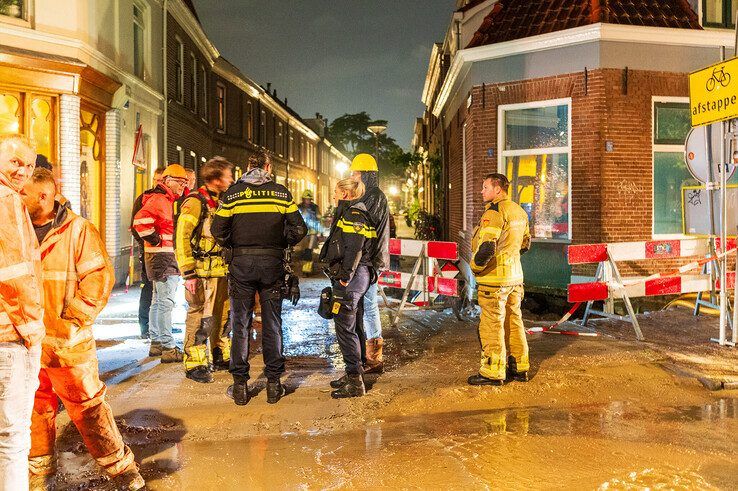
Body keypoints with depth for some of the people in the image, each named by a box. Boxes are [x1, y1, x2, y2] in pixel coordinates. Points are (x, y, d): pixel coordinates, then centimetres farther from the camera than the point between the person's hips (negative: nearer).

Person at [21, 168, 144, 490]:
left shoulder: (77, 230, -7)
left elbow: (100, 277, -10)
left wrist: (73, 322, -13)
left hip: (68, 343, -4)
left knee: (87, 407, 3)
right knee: (35, 409, 14)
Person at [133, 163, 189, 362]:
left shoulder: (167, 200, 18)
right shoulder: (159, 199, -14)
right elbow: (140, 220, -27)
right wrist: (156, 241, -19)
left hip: (165, 257, 11)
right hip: (162, 256, -11)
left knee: (158, 301, 16)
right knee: (166, 302, -10)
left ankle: (156, 343, 26)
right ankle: (168, 348, -8)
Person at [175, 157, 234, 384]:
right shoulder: (195, 202, -11)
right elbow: (181, 238, -16)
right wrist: (188, 273, -19)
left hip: (221, 271, 8)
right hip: (202, 272, -8)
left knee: (223, 316, 15)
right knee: (200, 318, -4)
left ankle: (221, 358, 29)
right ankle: (195, 365, 7)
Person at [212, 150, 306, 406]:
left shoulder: (233, 193, 1)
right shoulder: (281, 192, 2)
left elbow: (218, 230, -2)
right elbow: (299, 229, -1)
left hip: (241, 263, 0)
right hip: (272, 263, 0)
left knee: (240, 324, 8)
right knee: (272, 324, 9)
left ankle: (240, 384, 12)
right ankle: (273, 383, 14)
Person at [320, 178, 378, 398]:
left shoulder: (352, 215, -13)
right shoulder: (355, 213, 19)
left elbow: (353, 249, -23)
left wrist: (345, 276, -21)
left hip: (351, 277, -11)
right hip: (360, 275, 11)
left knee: (345, 327, -7)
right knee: (354, 326, 16)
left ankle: (355, 382, -2)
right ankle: (355, 373, 28)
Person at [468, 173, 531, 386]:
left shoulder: (494, 212, -17)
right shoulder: (519, 211, 12)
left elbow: (486, 248, -26)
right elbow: (525, 243, 22)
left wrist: (475, 267, -10)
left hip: (494, 277, -9)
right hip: (515, 275, 9)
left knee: (492, 325, 0)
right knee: (514, 321, 16)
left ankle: (493, 373, 7)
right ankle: (519, 367, 25)